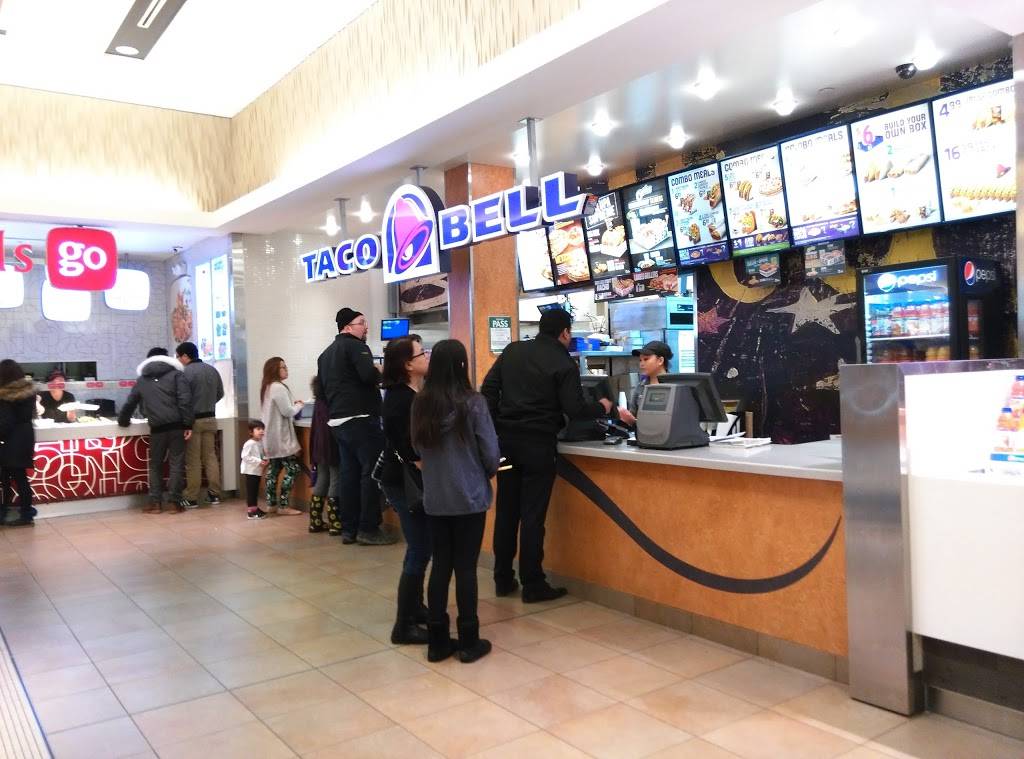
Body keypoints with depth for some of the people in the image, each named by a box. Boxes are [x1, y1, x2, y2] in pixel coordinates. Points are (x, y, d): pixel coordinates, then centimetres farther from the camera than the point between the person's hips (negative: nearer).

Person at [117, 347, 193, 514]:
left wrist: (123, 421, 42)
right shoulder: (176, 374, 7)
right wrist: (188, 424, -7)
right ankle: (176, 501, 1)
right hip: (176, 425, -2)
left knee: (155, 464, 13)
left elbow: (130, 403, 24)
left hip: (157, 428, 2)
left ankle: (155, 502, 10)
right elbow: (185, 400, -6)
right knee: (176, 463, 2)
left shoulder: (142, 380, 18)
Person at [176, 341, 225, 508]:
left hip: (193, 420, -6)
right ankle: (214, 494, 12)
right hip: (210, 418, 6)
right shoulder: (212, 370, 7)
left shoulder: (186, 372, -14)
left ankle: (192, 498, 4)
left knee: (193, 460, 0)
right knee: (210, 456, 11)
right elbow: (220, 394, 13)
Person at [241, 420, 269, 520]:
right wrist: (258, 461, -26)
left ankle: (255, 508, 28)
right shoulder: (249, 444, -19)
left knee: (256, 490, 17)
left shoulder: (261, 443, 7)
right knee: (251, 491, -5)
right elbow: (245, 456, -24)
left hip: (257, 471, 8)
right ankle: (251, 511, -2)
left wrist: (266, 459, -3)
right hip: (250, 471, -8)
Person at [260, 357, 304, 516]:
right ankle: (283, 506, -5)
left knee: (273, 469, 11)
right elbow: (287, 412, -19)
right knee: (292, 469, -5)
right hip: (281, 436, -10)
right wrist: (298, 406, -1)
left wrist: (292, 405, 14)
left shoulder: (267, 387, 14)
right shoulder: (278, 387, -17)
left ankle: (271, 504, 14)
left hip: (271, 437, 10)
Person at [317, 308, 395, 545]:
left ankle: (349, 529, 13)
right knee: (371, 471, -4)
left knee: (348, 473, 10)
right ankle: (368, 529, -3)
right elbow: (369, 375, -23)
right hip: (361, 418, -9)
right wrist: (381, 374, -4)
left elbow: (323, 388, 22)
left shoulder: (326, 353, 19)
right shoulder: (355, 346, -9)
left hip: (337, 421, 9)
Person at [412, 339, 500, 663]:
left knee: (440, 566, 12)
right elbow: (491, 451, -10)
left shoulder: (420, 403, -2)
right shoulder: (473, 402, -13)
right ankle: (469, 642, 15)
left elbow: (418, 446, 9)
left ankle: (437, 641, 19)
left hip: (434, 498, 4)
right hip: (470, 497, -3)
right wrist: (488, 473, 10)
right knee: (465, 567, 5)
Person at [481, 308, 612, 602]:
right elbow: (574, 409, -11)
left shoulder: (512, 350, 8)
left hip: (506, 440, 5)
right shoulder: (565, 364, -7)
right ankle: (533, 585, 8)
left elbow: (488, 389, 5)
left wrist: (496, 427, 9)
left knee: (506, 511, 11)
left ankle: (503, 579, 20)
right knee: (533, 514, 1)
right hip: (538, 444, -5)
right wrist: (602, 408, 7)